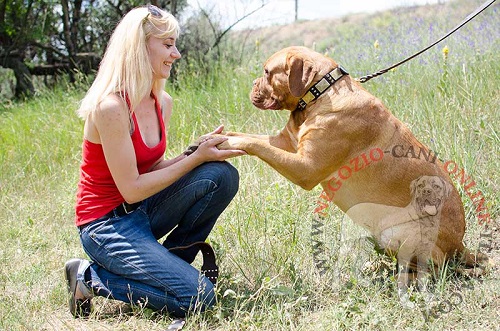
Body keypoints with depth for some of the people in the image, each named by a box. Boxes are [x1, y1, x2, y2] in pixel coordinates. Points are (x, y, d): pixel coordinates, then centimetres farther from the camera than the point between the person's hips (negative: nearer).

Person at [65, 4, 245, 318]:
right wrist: (195, 159, -17)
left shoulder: (163, 102, 3)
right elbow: (131, 189, -20)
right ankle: (90, 277, -2)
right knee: (198, 296, -16)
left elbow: (154, 170, 7)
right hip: (107, 223, -8)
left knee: (222, 175, -12)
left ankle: (169, 261, 4)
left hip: (142, 211, 8)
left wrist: (200, 150, -9)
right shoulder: (111, 107, -23)